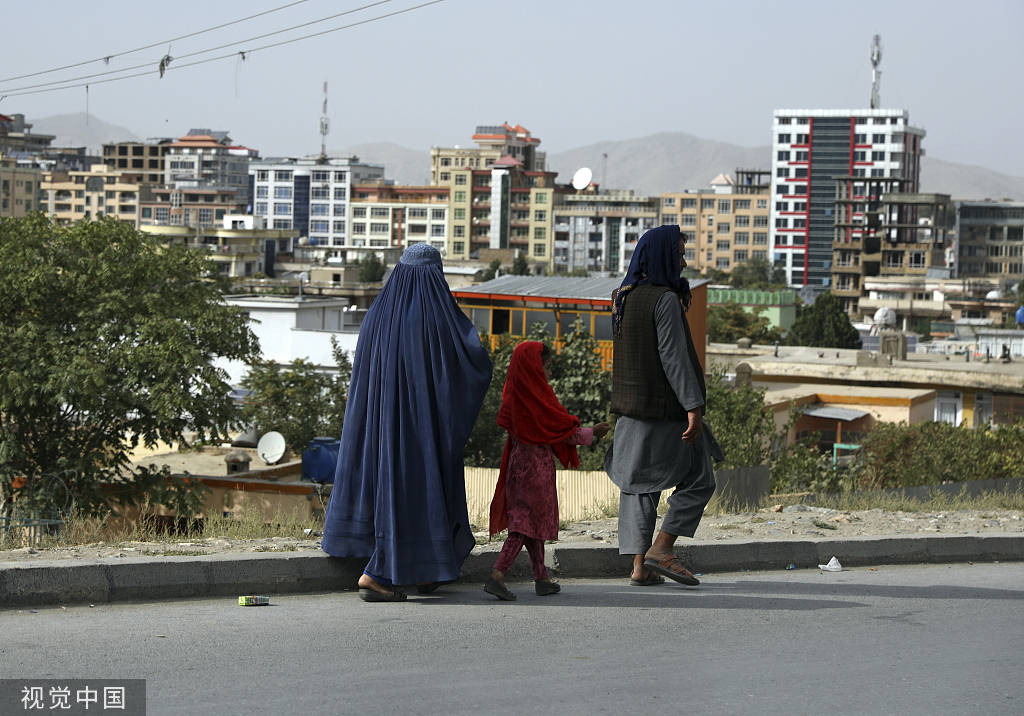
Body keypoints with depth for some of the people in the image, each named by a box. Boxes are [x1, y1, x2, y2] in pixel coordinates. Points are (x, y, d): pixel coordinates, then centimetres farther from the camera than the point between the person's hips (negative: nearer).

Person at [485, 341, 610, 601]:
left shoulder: (513, 395, 3)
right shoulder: (539, 398, -19)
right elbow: (566, 430, -12)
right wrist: (593, 433, 6)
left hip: (518, 461, 8)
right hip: (538, 465, -8)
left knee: (529, 520, 14)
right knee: (528, 522, -3)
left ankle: (542, 579, 22)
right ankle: (497, 575, -13)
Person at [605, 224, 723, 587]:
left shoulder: (624, 297, 10)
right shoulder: (664, 300, -15)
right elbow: (673, 356, -20)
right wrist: (693, 406, -21)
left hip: (632, 407, 8)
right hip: (665, 407, -8)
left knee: (639, 484, 7)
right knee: (697, 480, 3)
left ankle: (639, 565, 4)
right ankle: (661, 548, -5)